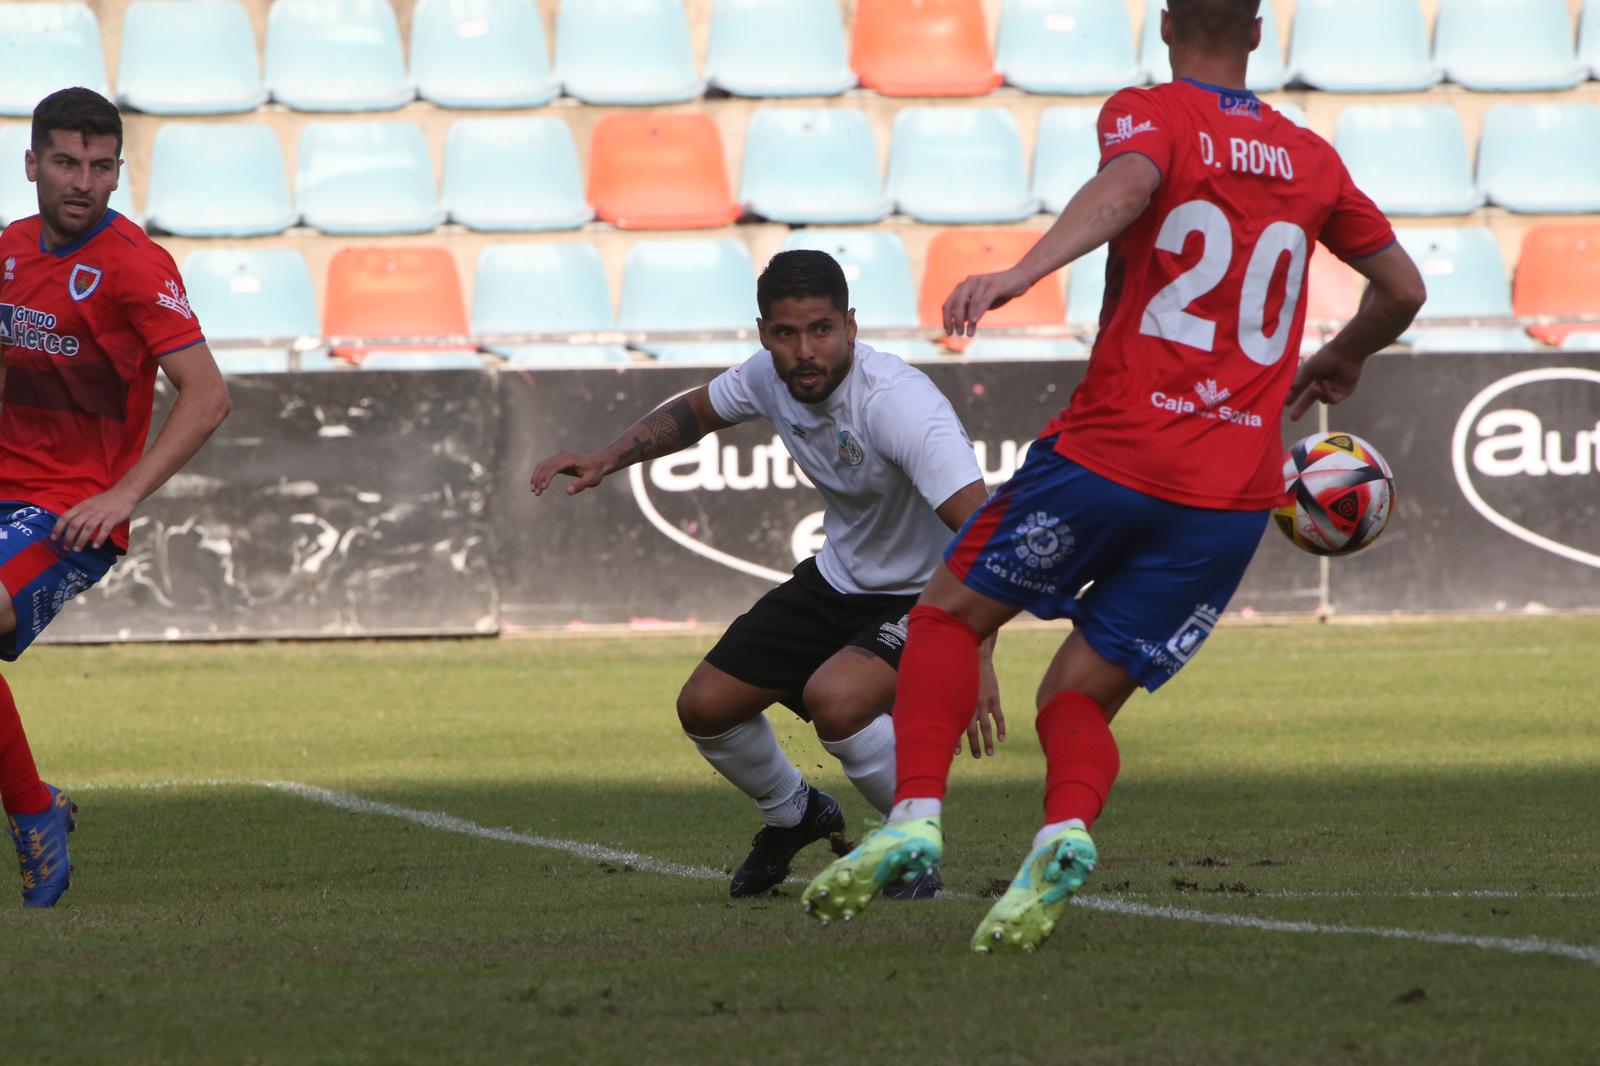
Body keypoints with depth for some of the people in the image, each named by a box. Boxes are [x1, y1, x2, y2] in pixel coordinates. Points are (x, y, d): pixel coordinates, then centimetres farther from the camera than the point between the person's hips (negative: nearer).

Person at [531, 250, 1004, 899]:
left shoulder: (898, 403, -34)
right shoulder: (769, 377, -11)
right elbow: (697, 411, 15)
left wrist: (977, 662, -54)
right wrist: (605, 460, 0)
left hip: (928, 595, -8)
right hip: (841, 578, 8)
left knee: (834, 697, -34)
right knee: (705, 706, 5)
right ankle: (794, 815, 36)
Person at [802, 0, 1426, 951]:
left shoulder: (1148, 115, 2)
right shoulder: (1312, 161, 16)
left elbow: (1128, 183, -22)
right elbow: (1404, 289, 25)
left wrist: (1023, 272, -38)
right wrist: (1339, 363, 45)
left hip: (1115, 452, -4)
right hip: (1237, 494, 4)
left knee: (953, 612, 15)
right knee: (1079, 697, 10)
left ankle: (917, 817, -5)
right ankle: (1069, 831, -22)